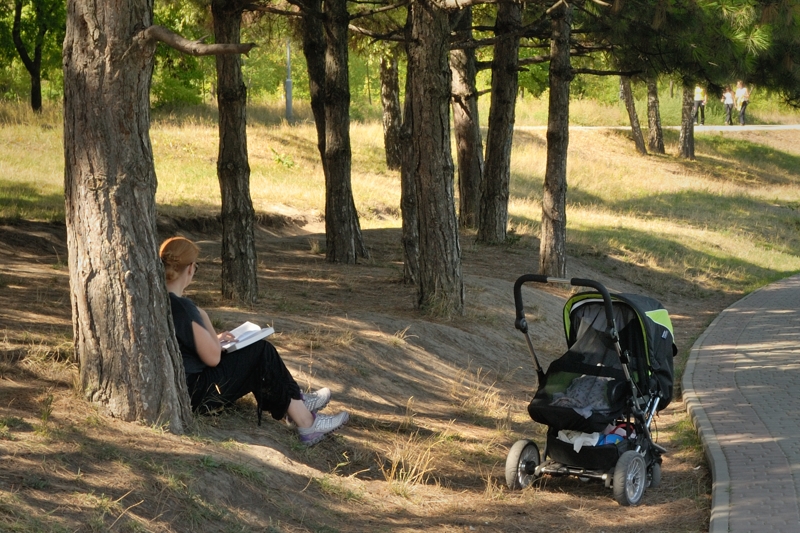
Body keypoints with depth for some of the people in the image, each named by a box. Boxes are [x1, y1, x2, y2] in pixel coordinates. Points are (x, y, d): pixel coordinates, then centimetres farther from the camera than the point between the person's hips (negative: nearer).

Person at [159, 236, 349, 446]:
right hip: (196, 394, -10)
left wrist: (213, 338, 12)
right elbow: (213, 357, -20)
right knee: (262, 352, 0)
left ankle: (296, 403, 25)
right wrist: (203, 319, -9)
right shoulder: (182, 307, -24)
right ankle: (307, 424, 6)